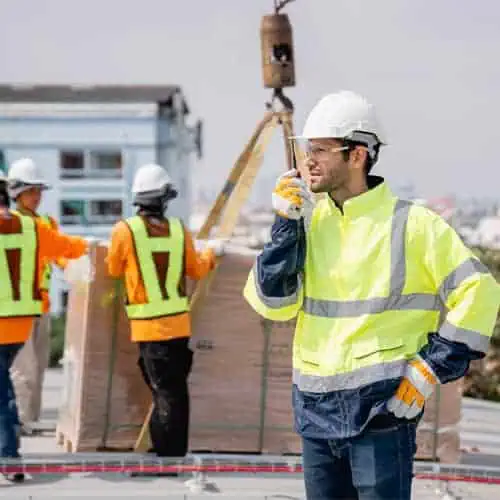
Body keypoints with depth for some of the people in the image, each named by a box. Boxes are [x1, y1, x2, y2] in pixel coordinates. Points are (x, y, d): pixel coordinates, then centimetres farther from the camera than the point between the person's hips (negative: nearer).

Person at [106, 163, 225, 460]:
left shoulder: (125, 230, -11)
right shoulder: (178, 229, -1)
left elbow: (114, 271, 5)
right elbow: (197, 270, 12)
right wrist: (212, 251, 31)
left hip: (149, 326, -3)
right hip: (180, 323, 3)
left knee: (165, 393, -2)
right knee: (177, 390, 14)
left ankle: (168, 452, -2)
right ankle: (177, 450, 22)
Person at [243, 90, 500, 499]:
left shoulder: (411, 223, -7)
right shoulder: (308, 221, 8)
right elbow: (272, 302, 1)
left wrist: (432, 368, -10)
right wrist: (287, 225, -7)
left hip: (381, 406, -5)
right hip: (316, 408, 6)